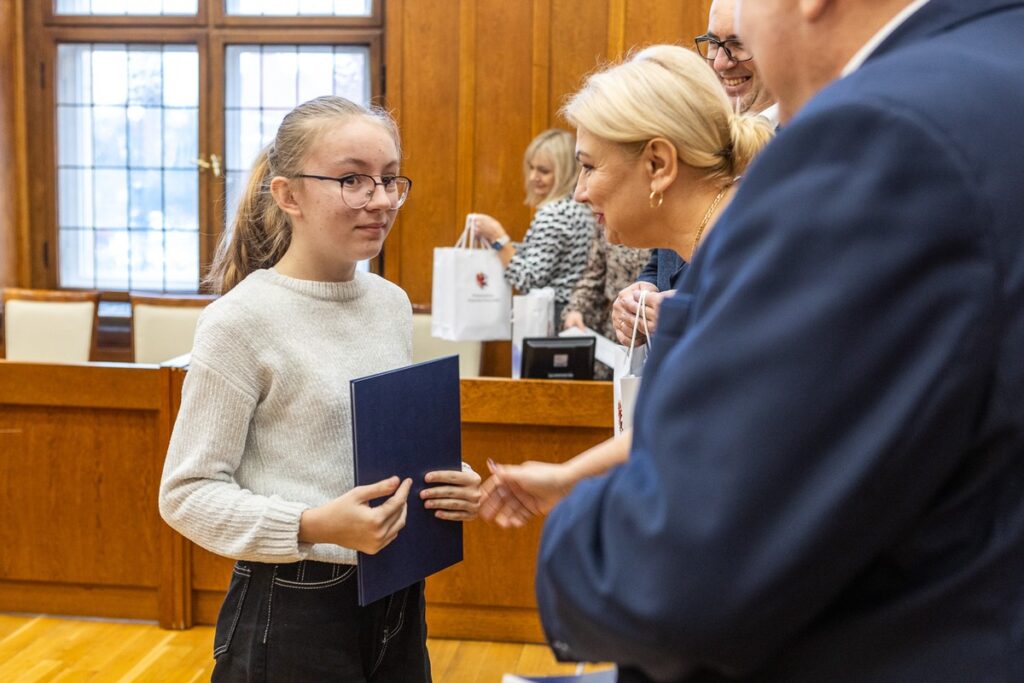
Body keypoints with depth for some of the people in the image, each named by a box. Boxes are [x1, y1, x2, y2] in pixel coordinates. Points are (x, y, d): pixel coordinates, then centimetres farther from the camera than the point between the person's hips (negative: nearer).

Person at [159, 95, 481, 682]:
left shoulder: (393, 304, 5)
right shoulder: (241, 320, -14)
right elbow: (188, 492, -13)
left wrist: (449, 483, -3)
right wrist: (313, 527, -26)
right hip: (293, 613, -6)